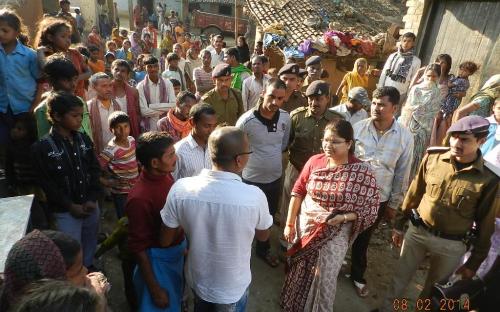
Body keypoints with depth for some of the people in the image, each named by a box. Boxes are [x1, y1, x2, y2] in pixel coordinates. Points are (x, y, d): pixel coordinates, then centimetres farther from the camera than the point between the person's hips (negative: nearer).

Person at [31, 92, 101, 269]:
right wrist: (70, 205, -13)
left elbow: (95, 170, 4)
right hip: (65, 211, -4)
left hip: (91, 205, 5)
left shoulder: (84, 140, 3)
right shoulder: (42, 148, -11)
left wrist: (92, 199, -6)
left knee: (90, 246, 20)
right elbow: (47, 184, -11)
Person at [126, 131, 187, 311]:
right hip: (158, 260, -7)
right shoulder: (140, 198, -32)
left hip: (177, 252, 7)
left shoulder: (166, 176, -9)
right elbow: (138, 247, -23)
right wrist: (155, 289, -16)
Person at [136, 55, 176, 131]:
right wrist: (164, 110, -10)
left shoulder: (167, 83, 0)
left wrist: (152, 106, -12)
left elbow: (173, 105, -8)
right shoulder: (141, 86, -7)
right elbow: (144, 111, -13)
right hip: (148, 128, -2)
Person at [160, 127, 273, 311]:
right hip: (233, 288, -2)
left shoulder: (180, 188, -25)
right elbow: (263, 236, -9)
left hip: (197, 279, 2)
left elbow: (166, 240, -10)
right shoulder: (255, 196, -31)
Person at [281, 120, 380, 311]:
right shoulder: (314, 161, -8)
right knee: (300, 272, 21)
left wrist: (342, 218, -25)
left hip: (336, 233, -3)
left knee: (324, 279, 8)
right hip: (305, 225, 3)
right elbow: (298, 191, -2)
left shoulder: (362, 172, -16)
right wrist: (290, 224, -1)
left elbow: (371, 208, -13)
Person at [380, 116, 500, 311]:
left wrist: (474, 262, 1)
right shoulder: (433, 157, -10)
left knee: (434, 290, 19)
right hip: (417, 231, 2)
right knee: (400, 278, 18)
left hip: (451, 245, -1)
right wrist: (399, 225, 7)